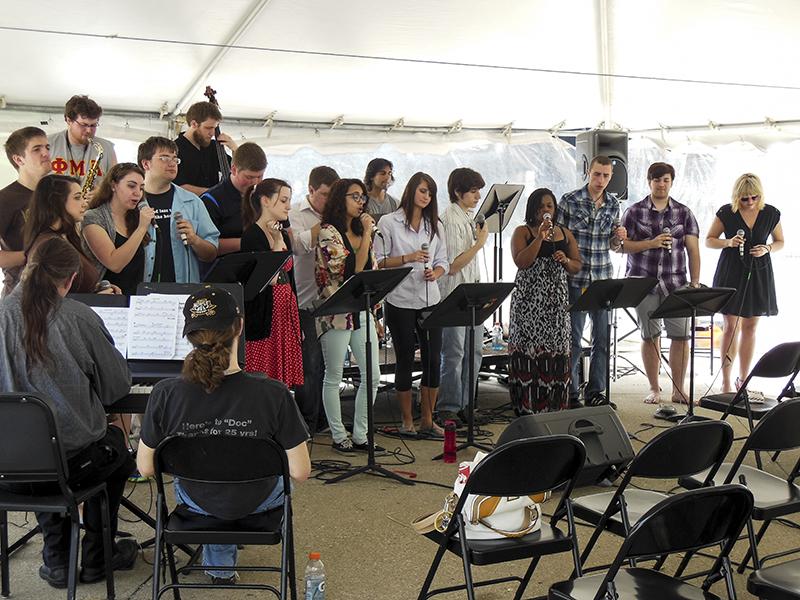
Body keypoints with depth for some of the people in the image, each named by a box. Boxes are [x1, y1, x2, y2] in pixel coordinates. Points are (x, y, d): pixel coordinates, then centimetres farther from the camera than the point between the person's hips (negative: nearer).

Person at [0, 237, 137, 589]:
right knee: (116, 443, 30)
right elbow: (117, 385, -4)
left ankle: (57, 562, 34)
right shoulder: (78, 317, -14)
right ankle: (96, 558, 35)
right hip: (74, 461, -3)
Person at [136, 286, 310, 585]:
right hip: (257, 501, -1)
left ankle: (220, 566, 46)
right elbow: (300, 472, -22)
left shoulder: (165, 394, -26)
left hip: (197, 501, 2)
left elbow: (145, 468, -13)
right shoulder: (272, 394, -30)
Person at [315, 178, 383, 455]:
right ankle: (339, 436, 17)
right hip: (337, 314, -7)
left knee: (373, 377, 6)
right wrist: (367, 234, -16)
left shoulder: (361, 232, 13)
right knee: (334, 378, 5)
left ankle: (360, 436, 16)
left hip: (363, 312, 7)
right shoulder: (329, 233, -9)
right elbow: (353, 271, -19)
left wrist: (375, 316, 13)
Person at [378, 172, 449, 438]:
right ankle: (407, 421, 18)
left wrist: (435, 273, -7)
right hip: (400, 302, -4)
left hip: (430, 301, 4)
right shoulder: (389, 222, 0)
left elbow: (443, 262, 14)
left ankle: (427, 420, 15)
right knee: (405, 361, 5)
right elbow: (378, 262, -5)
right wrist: (407, 259, -17)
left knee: (433, 359, 2)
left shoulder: (434, 225, 14)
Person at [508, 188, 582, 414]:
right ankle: (527, 406, 1)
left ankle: (555, 404, 9)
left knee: (557, 349, 1)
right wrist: (540, 237, -15)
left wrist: (566, 260, -6)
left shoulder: (565, 234, 14)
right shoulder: (523, 232, 3)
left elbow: (578, 267, 15)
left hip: (557, 299, 4)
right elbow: (521, 262, -12)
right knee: (529, 347, -5)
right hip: (529, 299, -3)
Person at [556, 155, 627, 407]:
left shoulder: (613, 205, 7)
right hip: (575, 279, -4)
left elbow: (612, 245, 15)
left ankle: (596, 391, 19)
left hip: (603, 279, 4)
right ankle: (571, 393, 12)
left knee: (603, 338, 7)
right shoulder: (570, 201, -5)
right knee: (573, 339, 1)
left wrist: (619, 238, -6)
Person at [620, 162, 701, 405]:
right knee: (650, 337, 4)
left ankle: (678, 389, 10)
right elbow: (623, 245, 0)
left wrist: (695, 282, -2)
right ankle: (654, 389, 15)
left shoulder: (684, 213, 8)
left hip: (676, 283, 1)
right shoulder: (635, 212, 5)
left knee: (681, 336, -2)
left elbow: (693, 250, 5)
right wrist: (651, 243, -12)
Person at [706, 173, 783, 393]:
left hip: (758, 274, 3)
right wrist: (728, 242, -16)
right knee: (731, 327, -5)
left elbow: (780, 242, 12)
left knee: (750, 327, 9)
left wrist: (767, 248, -10)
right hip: (731, 273, -2)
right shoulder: (726, 213, -5)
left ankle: (743, 380, 20)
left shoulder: (771, 214, 0)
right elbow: (709, 240, 3)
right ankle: (726, 382, 2)